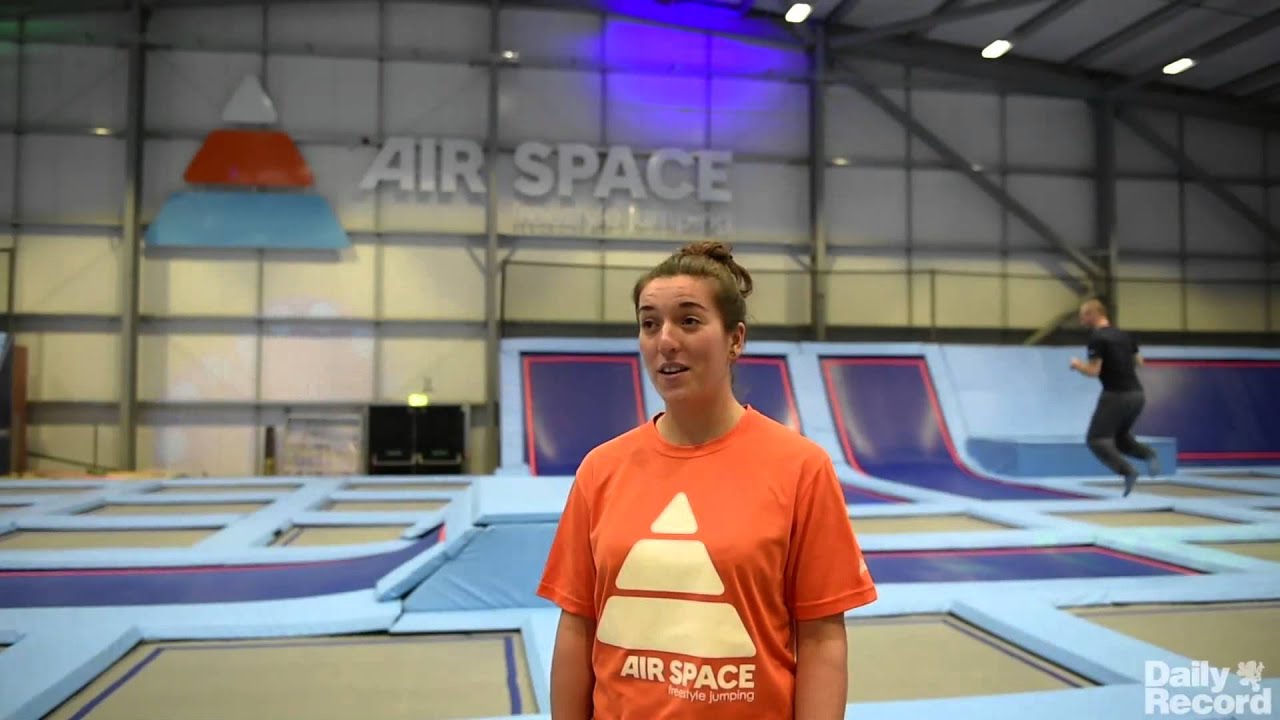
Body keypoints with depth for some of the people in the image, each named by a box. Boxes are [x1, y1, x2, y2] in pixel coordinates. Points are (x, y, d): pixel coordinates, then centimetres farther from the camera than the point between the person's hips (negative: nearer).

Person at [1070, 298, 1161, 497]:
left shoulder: (1097, 339, -13)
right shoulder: (1124, 335, 12)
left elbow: (1093, 371, -17)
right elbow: (1139, 361, 20)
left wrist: (1077, 365, 1)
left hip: (1116, 395, -8)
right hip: (1137, 393, 8)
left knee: (1097, 439, -1)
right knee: (1120, 436, 24)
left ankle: (1128, 471, -16)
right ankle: (1148, 453, -2)